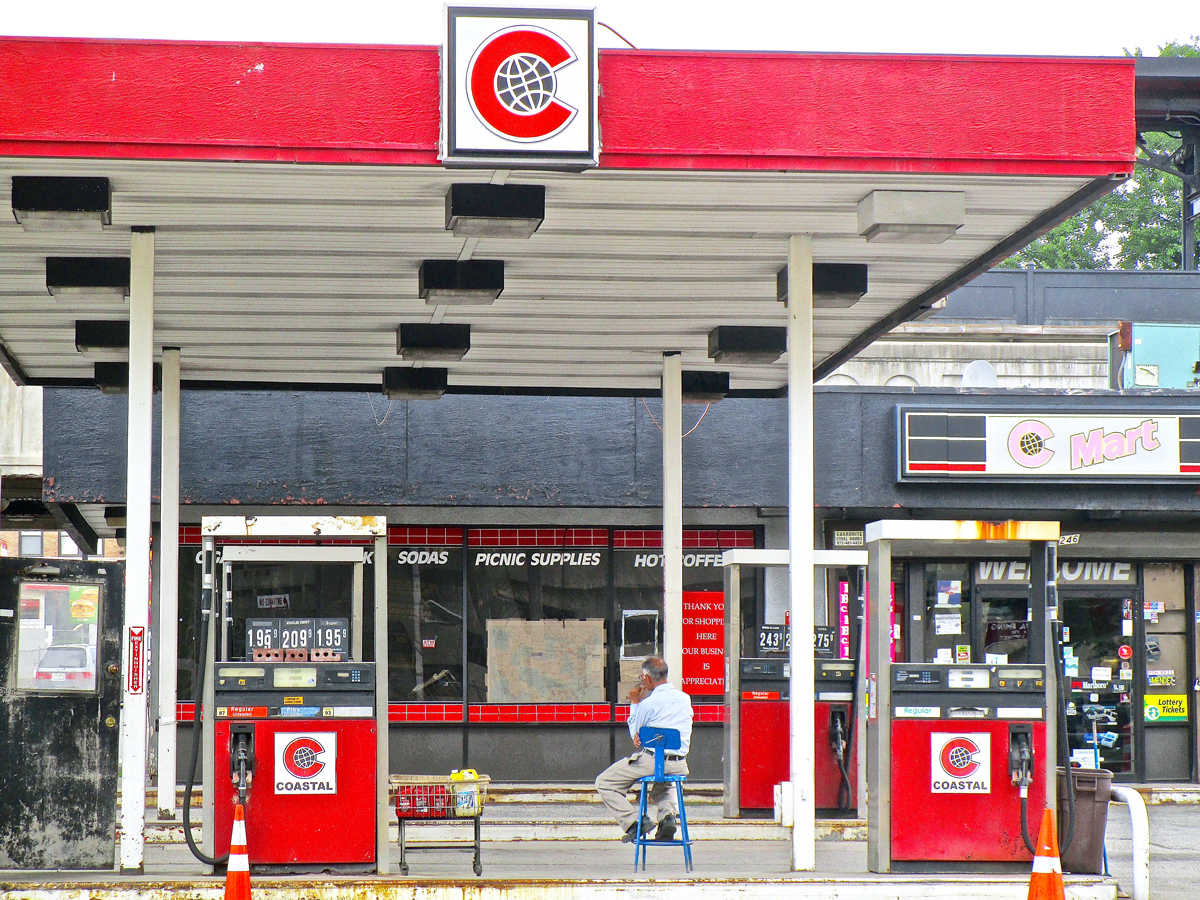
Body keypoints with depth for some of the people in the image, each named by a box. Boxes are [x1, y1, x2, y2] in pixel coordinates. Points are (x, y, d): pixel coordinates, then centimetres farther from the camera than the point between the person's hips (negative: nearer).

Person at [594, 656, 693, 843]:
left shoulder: (648, 703, -11)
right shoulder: (685, 699, 8)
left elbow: (634, 732, 3)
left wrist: (635, 703, 10)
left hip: (651, 761, -6)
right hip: (678, 766, 6)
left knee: (604, 783, 7)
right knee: (665, 783, 42)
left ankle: (633, 820, -8)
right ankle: (668, 814, 13)